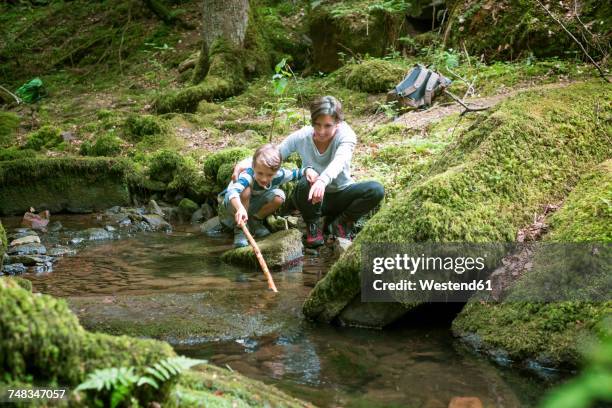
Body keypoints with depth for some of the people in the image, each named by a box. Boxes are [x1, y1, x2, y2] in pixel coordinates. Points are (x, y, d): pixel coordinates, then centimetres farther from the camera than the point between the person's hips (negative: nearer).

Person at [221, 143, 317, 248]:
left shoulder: (278, 175, -23)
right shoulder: (247, 175, -40)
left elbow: (296, 173, -5)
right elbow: (233, 192, -58)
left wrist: (307, 170, -27)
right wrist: (240, 208, -77)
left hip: (252, 206, 5)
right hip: (233, 202, -5)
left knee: (279, 196, -20)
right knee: (246, 191, -38)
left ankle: (255, 221, 2)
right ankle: (240, 229, -19)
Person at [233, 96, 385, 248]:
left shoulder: (345, 134, -19)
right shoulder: (301, 137, -14)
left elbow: (339, 160, -40)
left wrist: (323, 180, -61)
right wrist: (246, 163, -28)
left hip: (340, 194, 0)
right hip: (311, 200, 0)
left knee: (376, 190, -27)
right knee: (306, 182, -37)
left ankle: (339, 222, -1)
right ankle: (313, 225, -6)